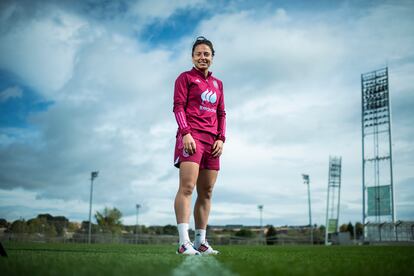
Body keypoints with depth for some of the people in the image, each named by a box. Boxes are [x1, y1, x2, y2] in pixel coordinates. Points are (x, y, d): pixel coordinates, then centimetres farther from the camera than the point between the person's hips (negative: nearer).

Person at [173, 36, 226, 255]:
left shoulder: (217, 84, 22)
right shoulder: (185, 77, 7)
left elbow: (221, 113, 20)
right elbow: (178, 106, -4)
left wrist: (221, 138, 5)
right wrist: (186, 133, -17)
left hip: (212, 140, 6)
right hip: (191, 136, -6)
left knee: (206, 192, 5)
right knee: (187, 187, -17)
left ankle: (201, 242, 11)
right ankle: (184, 243, -21)